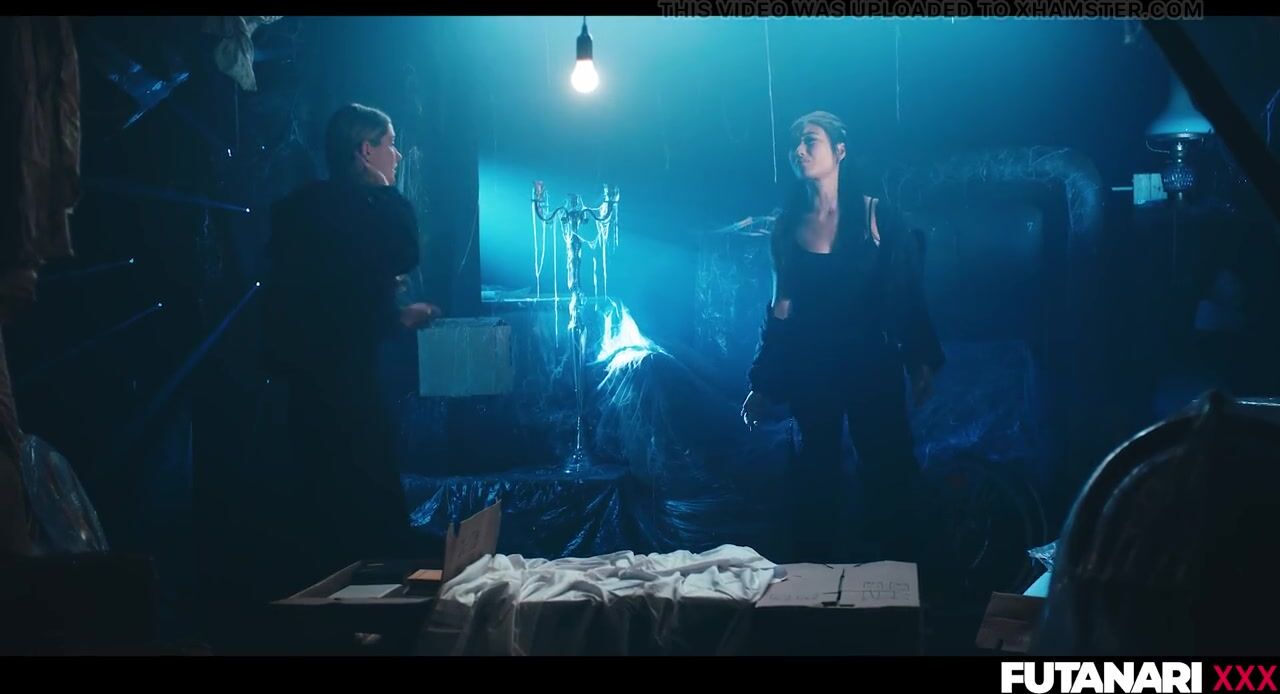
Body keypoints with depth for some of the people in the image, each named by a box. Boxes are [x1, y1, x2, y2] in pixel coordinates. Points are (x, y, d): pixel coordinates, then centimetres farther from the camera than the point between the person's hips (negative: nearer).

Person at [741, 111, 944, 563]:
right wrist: (763, 383, 7)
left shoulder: (879, 217, -4)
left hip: (873, 366, -2)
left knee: (888, 471, 3)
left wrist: (922, 361, -7)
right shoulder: (788, 227, 4)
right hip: (809, 370, 2)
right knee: (815, 473, 8)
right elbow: (781, 308, 8)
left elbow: (909, 295, -3)